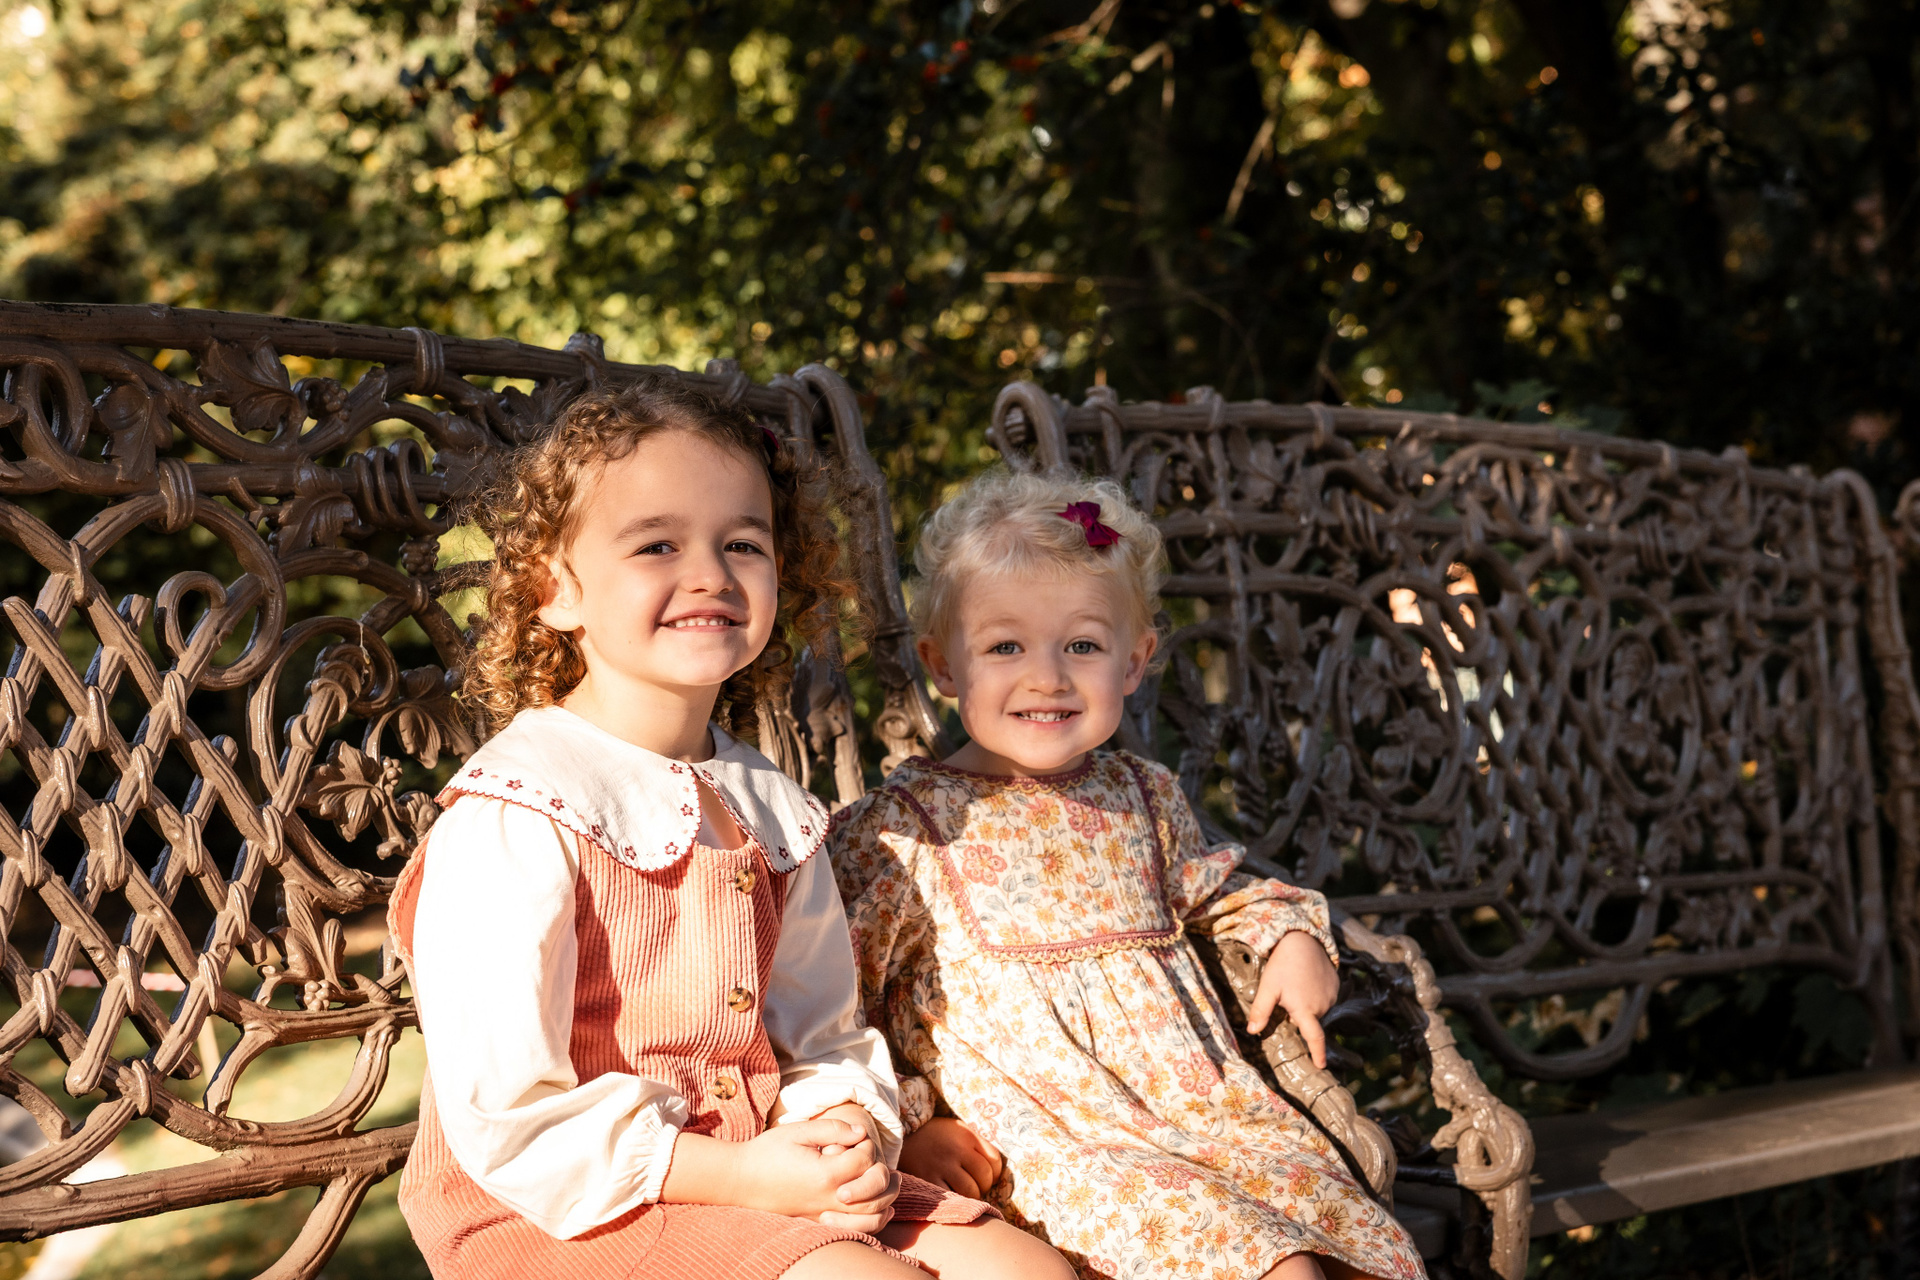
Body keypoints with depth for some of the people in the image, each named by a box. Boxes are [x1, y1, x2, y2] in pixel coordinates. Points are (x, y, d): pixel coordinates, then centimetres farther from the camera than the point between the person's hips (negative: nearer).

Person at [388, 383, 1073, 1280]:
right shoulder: (515, 815, -15)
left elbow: (825, 1040, 16)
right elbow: (507, 1118, -19)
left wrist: (849, 1131, -7)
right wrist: (735, 1177, -20)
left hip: (767, 1176, 7)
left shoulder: (772, 815, 10)